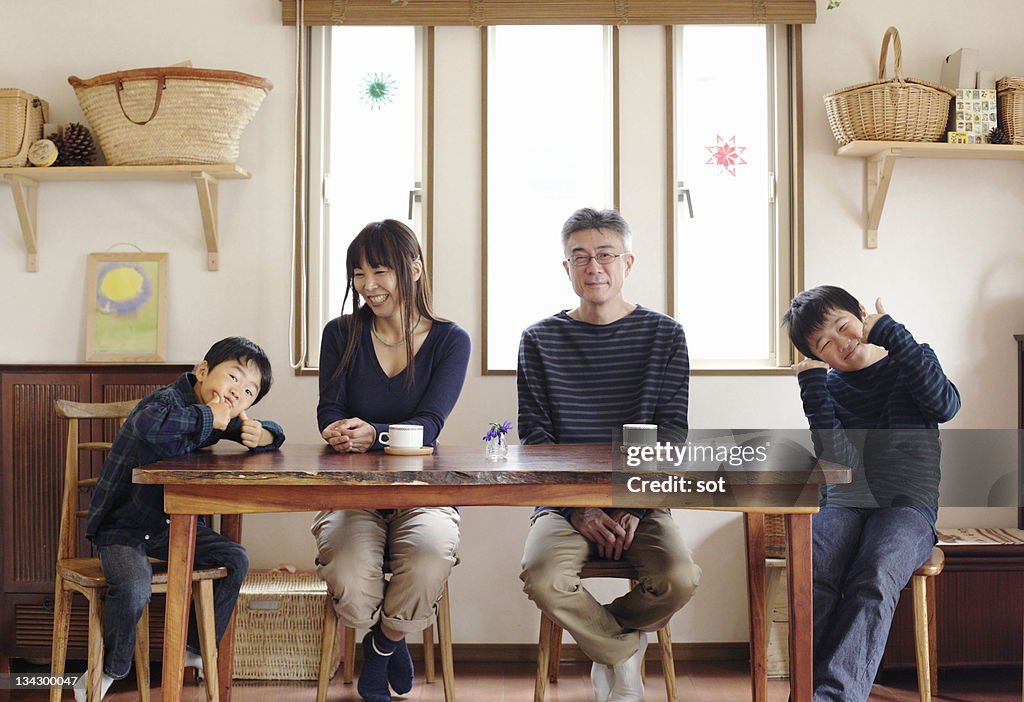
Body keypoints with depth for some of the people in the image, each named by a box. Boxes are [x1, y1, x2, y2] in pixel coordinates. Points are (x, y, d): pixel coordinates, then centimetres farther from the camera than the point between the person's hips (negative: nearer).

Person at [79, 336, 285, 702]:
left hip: (168, 524, 8)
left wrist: (262, 434, -8)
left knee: (235, 561, -1)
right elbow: (148, 423, -48)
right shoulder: (169, 400, -22)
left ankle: (195, 647, 18)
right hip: (119, 527, -8)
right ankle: (110, 669, -2)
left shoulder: (220, 419, 4)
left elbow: (274, 431, 17)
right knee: (133, 589, -31)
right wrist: (207, 417, -34)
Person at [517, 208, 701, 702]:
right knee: (542, 578, -28)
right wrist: (577, 508, -11)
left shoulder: (664, 335, 6)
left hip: (641, 501, 0)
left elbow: (671, 431, 1)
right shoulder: (540, 340, 6)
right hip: (563, 500, 0)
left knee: (679, 578, -27)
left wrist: (634, 507, -12)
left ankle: (603, 642, 6)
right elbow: (534, 436, 2)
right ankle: (625, 653, 1)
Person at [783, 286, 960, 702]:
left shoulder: (911, 363, 11)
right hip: (843, 503, 2)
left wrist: (889, 331, -10)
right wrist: (812, 385, -7)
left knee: (875, 576, -36)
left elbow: (945, 404, -14)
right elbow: (841, 460, -4)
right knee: (812, 569, -34)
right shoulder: (830, 386, 13)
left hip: (907, 505, -1)